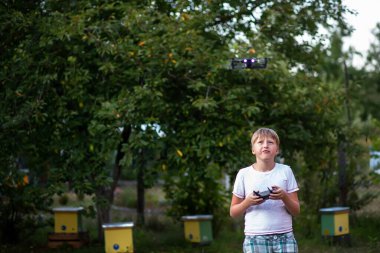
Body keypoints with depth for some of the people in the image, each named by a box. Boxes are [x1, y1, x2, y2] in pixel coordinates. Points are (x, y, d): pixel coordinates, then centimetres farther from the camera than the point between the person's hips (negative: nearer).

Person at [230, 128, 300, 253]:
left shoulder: (285, 171, 5)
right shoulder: (244, 174, 3)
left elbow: (296, 211, 5)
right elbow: (233, 212, 7)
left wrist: (284, 197, -14)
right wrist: (248, 202, -12)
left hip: (284, 237, 1)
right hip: (255, 238, -1)